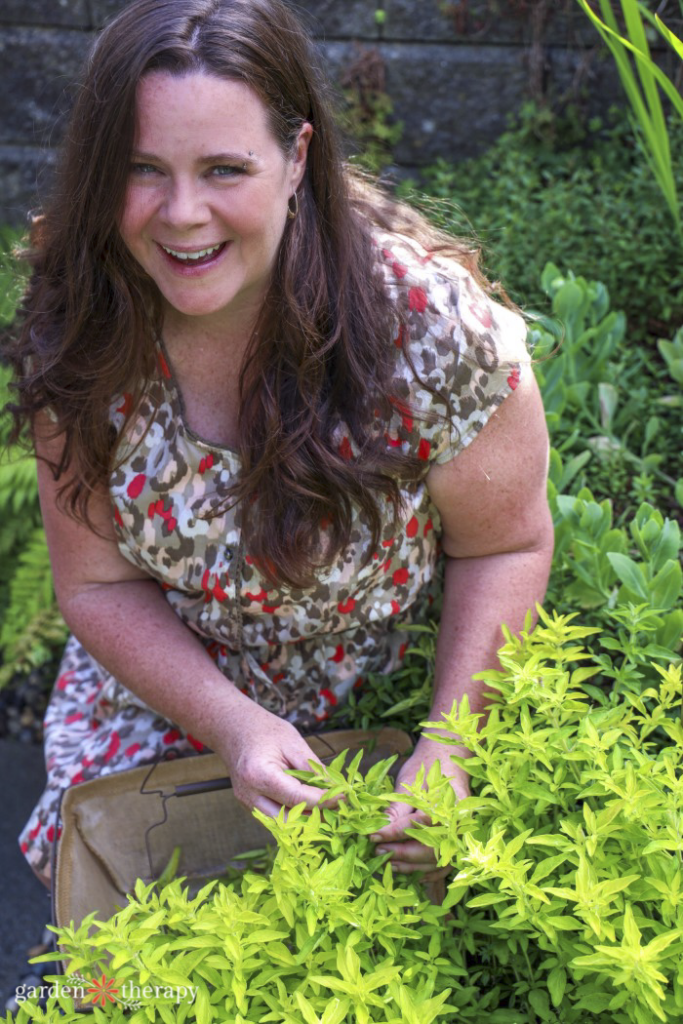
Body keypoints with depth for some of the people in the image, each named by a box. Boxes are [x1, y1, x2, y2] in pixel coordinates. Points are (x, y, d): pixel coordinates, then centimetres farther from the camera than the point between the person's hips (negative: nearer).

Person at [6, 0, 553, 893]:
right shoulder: (78, 334, -18)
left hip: (392, 707, -2)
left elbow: (506, 548, -14)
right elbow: (101, 583, -11)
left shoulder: (433, 324, -28)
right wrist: (233, 724, -25)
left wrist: (449, 749, -24)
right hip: (164, 685, 3)